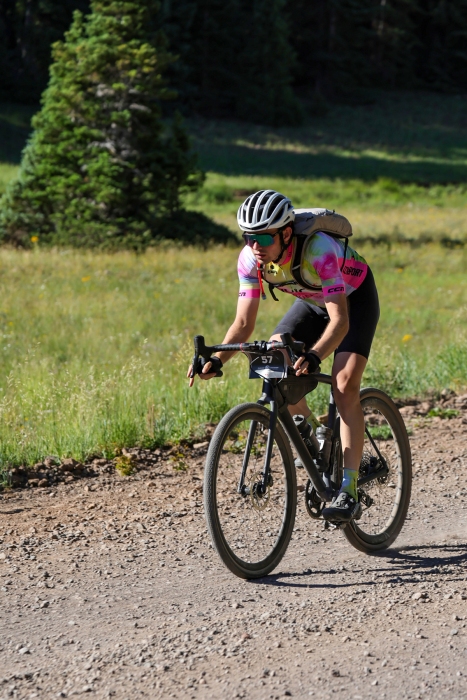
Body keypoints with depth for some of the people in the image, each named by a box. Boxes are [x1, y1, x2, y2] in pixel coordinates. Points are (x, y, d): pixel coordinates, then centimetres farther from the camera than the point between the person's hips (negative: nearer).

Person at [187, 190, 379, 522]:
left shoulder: (319, 251, -40)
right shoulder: (251, 259, -24)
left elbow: (340, 319, -44)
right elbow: (244, 323, -21)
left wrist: (313, 356, -61)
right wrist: (216, 360, -38)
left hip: (354, 298, -6)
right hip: (312, 302, 6)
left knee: (345, 385, -22)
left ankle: (349, 491, -21)